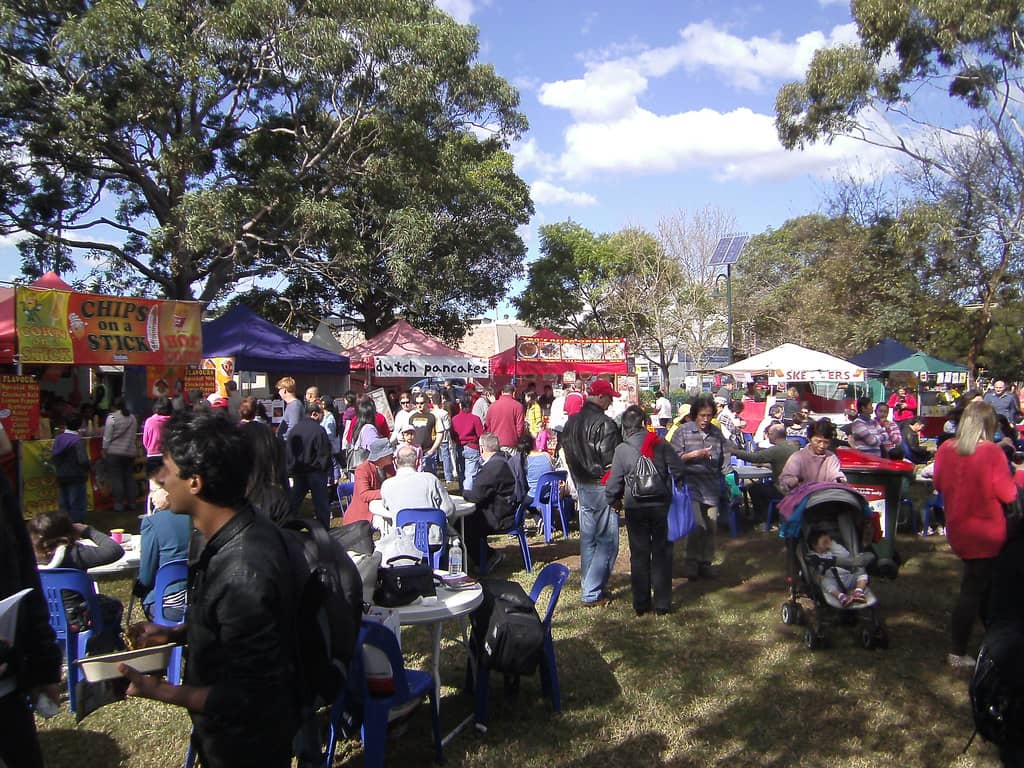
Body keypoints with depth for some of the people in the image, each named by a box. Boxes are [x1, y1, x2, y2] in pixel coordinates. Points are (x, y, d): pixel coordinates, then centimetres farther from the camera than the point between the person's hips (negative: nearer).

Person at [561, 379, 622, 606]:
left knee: (588, 538, 17)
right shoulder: (604, 424, -18)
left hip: (582, 486, 9)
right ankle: (592, 593, -1)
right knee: (607, 541, -1)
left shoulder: (571, 422, 9)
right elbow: (611, 460, -19)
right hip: (602, 488, -8)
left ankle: (588, 585, 25)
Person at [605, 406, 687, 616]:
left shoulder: (622, 449, -8)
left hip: (635, 508, -1)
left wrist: (613, 500, 14)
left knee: (639, 555, 9)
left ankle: (641, 604, 14)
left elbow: (614, 481, -5)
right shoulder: (661, 444, -6)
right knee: (662, 553, 10)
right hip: (661, 505, 1)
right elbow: (679, 470, -5)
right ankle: (662, 603, 15)